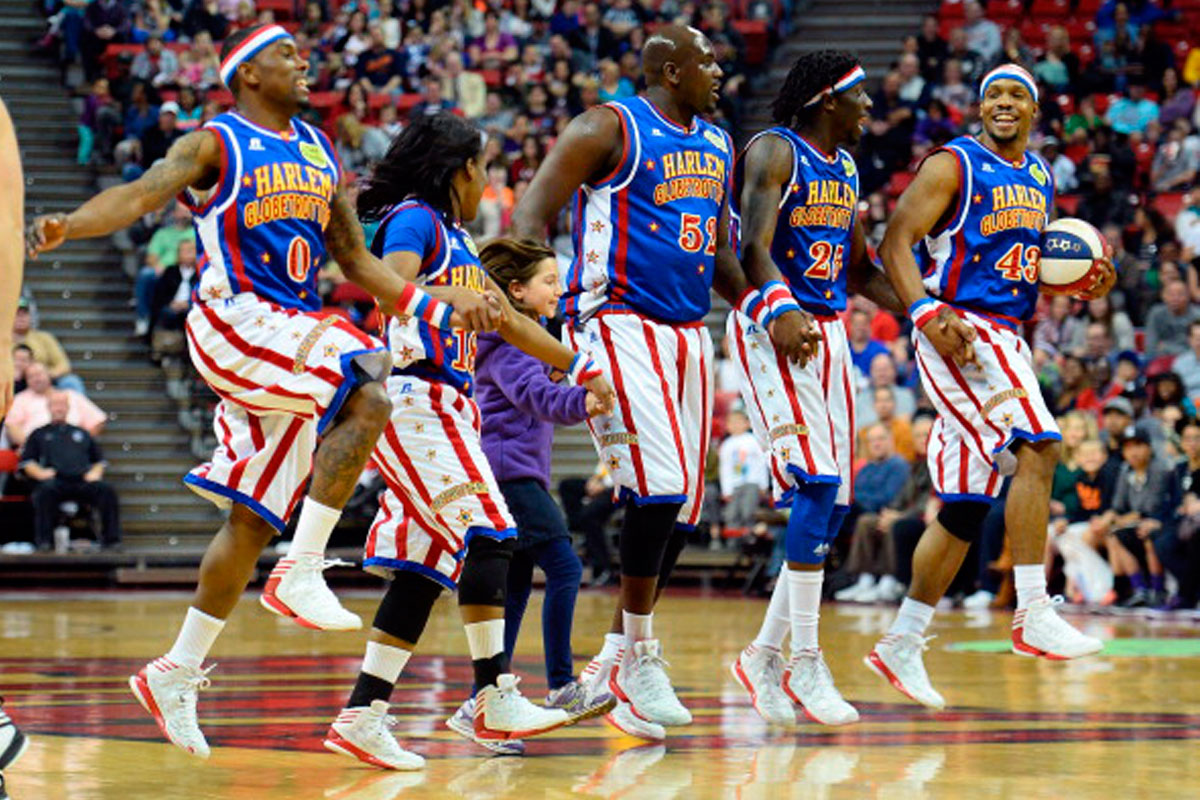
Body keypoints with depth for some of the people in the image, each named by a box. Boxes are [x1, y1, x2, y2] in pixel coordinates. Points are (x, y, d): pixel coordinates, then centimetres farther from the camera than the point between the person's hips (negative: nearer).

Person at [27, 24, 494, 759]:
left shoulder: (320, 152, 18)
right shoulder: (216, 145, -1)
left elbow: (358, 262, 23)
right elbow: (140, 194, -17)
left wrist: (441, 308, 14)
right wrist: (69, 225, -36)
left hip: (294, 336, 7)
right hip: (236, 321, -7)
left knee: (254, 520, 5)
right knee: (369, 394, -27)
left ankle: (178, 673, 13)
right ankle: (300, 574, -23)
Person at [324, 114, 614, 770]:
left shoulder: (457, 241, 23)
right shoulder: (415, 220, -5)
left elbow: (510, 322, 31)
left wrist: (582, 369, 32)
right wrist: (457, 300, -44)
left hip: (446, 407, 9)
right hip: (414, 395, -9)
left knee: (425, 563, 3)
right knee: (488, 533, -15)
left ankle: (362, 716, 1)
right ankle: (493, 699, -14)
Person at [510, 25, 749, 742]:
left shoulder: (718, 146, 16)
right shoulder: (610, 130, -6)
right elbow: (531, 217, -9)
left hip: (689, 331, 8)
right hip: (618, 324, -8)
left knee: (681, 508, 7)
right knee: (659, 487, -19)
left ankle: (615, 662, 18)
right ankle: (640, 658, -7)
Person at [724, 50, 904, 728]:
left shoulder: (846, 168, 16)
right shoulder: (773, 153, -9)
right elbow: (754, 248, -22)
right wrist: (780, 311, -40)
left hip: (829, 332, 9)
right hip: (776, 328, -9)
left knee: (834, 505, 5)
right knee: (817, 484, -19)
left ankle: (766, 655, 14)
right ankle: (805, 660, -15)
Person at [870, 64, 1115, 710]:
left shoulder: (1040, 176, 16)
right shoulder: (953, 166, -7)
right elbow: (896, 242, -12)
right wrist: (927, 314, -26)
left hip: (1006, 338, 8)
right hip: (959, 331, -8)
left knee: (967, 503, 8)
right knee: (1037, 447, -24)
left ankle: (902, 645, 15)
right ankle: (1033, 616, -24)